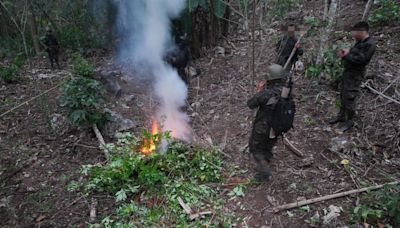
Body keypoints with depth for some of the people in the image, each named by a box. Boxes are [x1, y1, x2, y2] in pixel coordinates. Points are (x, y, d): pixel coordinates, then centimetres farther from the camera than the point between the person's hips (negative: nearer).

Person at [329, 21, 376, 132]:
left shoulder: (370, 44, -19)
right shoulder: (360, 42, 10)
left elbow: (360, 59, -24)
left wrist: (346, 55, -18)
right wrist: (347, 52, -5)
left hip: (355, 75, -9)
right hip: (348, 71, 10)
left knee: (349, 98, -3)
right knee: (343, 95, 17)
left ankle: (349, 121, 12)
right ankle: (341, 116, 32)